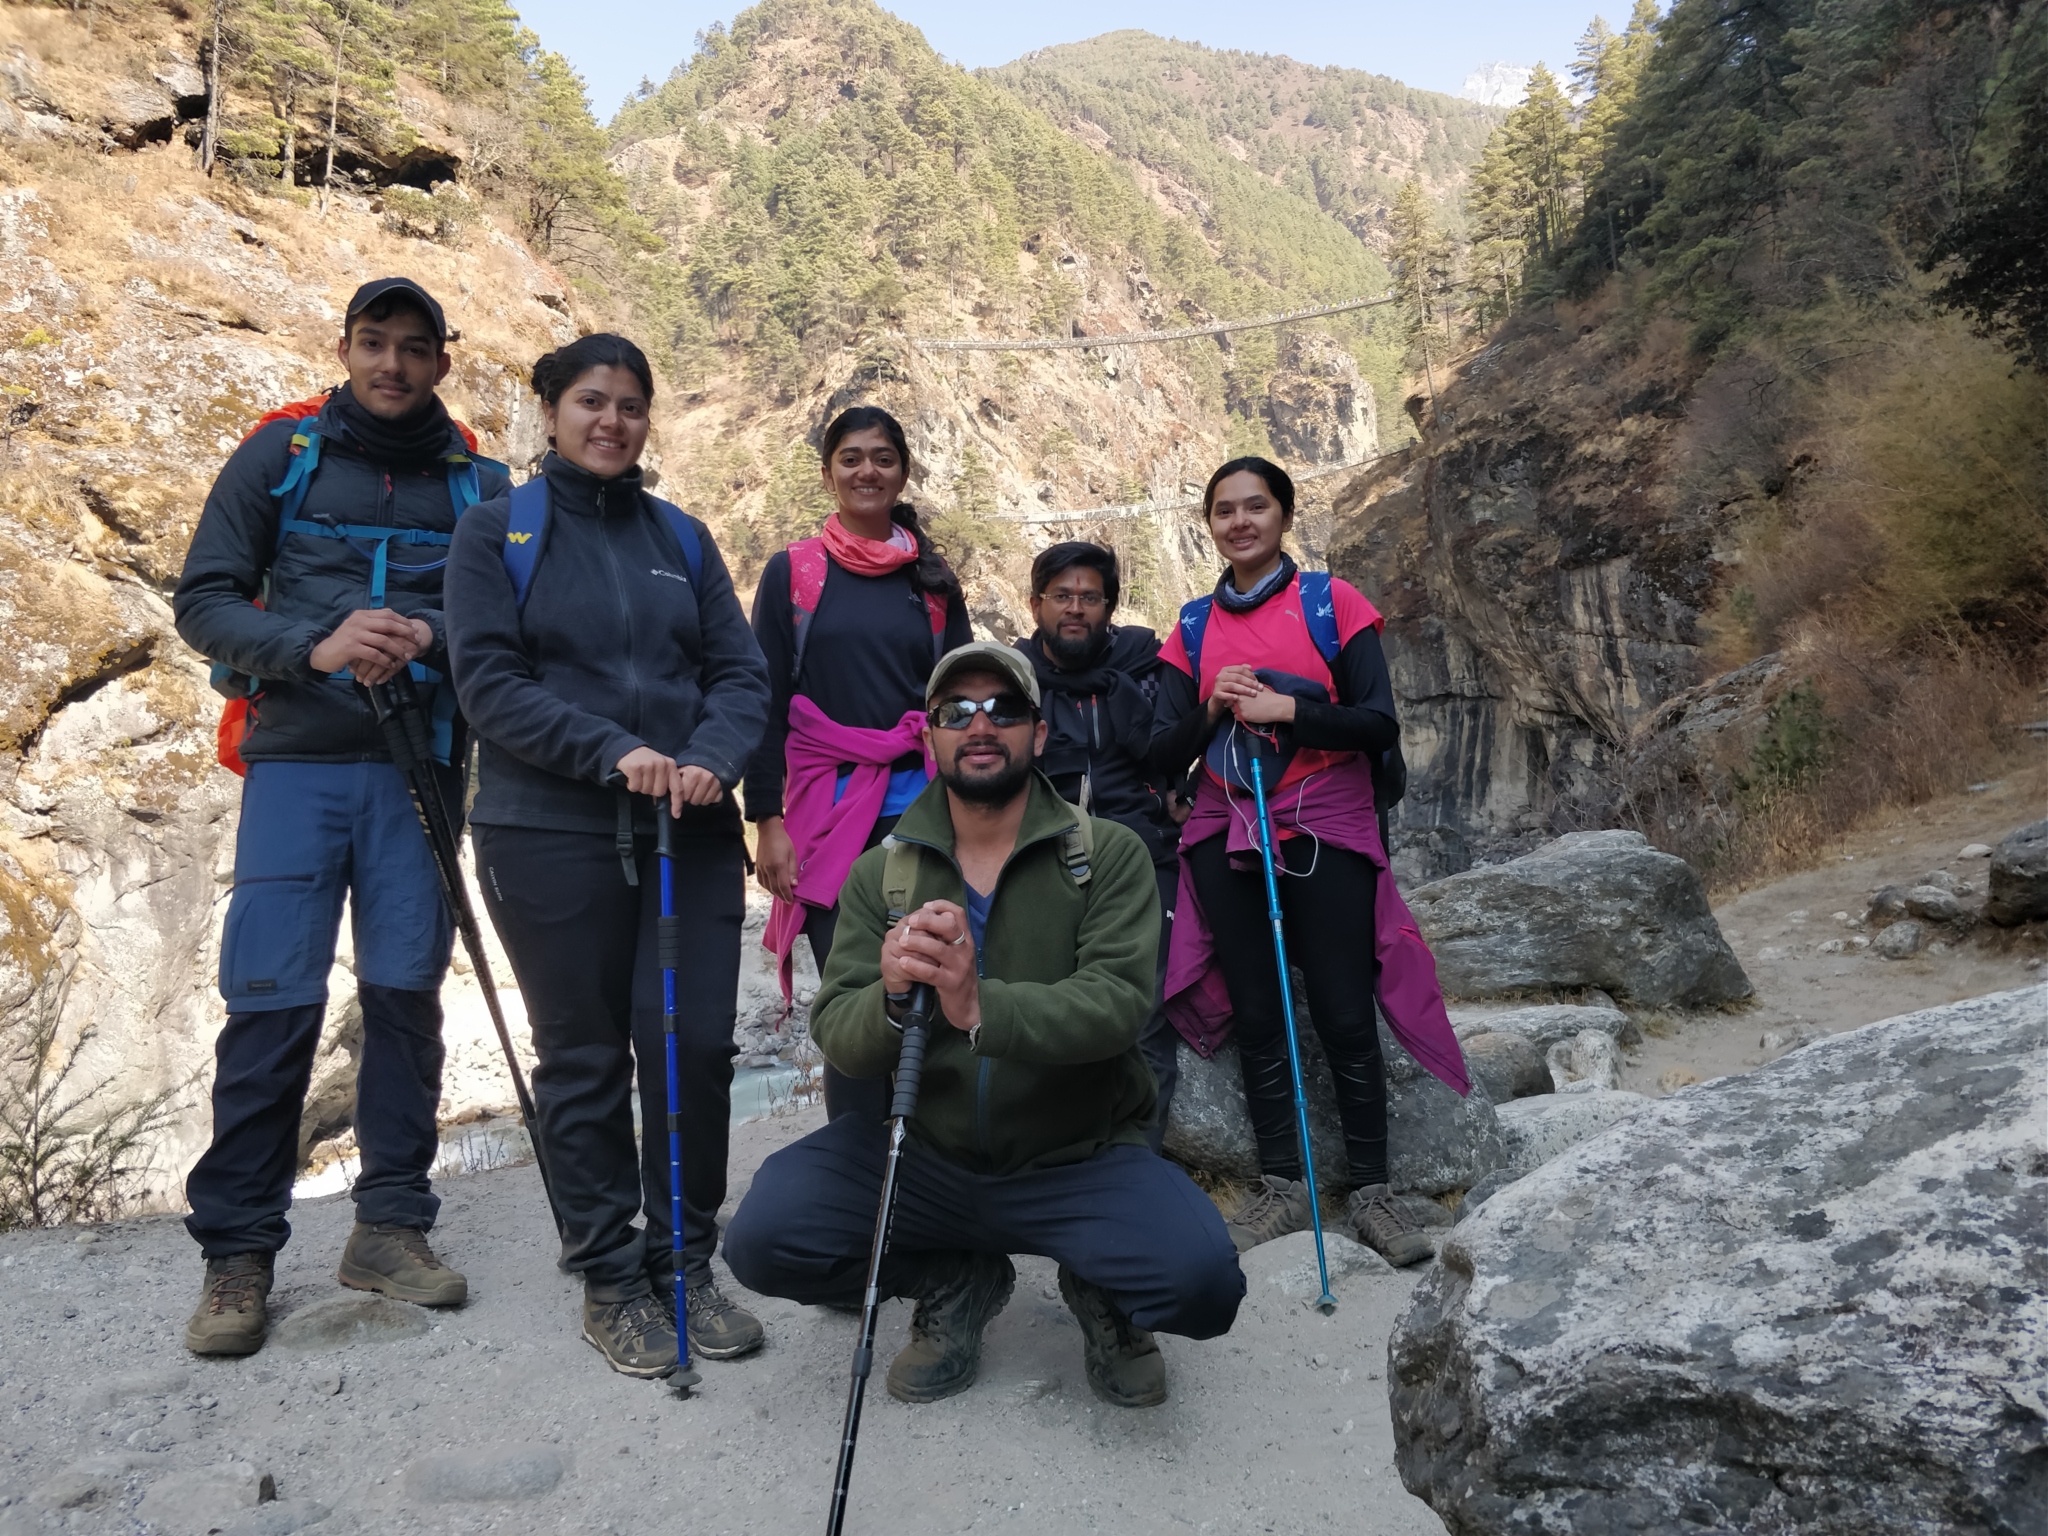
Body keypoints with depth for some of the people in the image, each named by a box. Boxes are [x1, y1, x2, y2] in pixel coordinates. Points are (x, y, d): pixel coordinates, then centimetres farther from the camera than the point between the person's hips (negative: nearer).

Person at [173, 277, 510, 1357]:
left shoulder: (480, 486, 11)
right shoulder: (278, 457, 7)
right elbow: (203, 601, 2)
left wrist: (431, 639, -13)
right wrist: (316, 646, -15)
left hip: (421, 768, 2)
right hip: (297, 758, -1)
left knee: (406, 992, 3)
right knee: (272, 1000, -4)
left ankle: (391, 1225, 16)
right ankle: (237, 1253, 9)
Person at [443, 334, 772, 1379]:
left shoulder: (682, 538, 13)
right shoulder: (497, 530, 4)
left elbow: (741, 671, 7)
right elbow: (486, 677, -6)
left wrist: (711, 757, -13)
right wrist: (612, 751, -18)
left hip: (690, 833, 3)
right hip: (550, 835, -2)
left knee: (698, 1045, 0)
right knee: (583, 1059, 7)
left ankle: (685, 1264, 19)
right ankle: (608, 1277, 22)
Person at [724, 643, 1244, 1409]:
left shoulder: (1109, 855, -5)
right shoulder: (880, 874, 2)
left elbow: (1117, 1004, -20)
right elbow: (836, 1036, -6)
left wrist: (981, 1006, -38)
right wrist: (892, 1000, -31)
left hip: (1078, 1161, -2)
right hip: (922, 1154, 3)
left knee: (1201, 1281, -27)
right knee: (760, 1240, -19)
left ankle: (1099, 1290, 10)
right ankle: (955, 1284, 10)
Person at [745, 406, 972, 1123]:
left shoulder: (932, 581, 13)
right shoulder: (793, 571, 7)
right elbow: (765, 699, 3)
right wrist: (767, 822, -5)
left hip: (922, 811, 2)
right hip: (828, 815, -2)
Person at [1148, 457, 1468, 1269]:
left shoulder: (1332, 603, 1)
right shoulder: (1193, 627, 10)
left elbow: (1379, 725, -6)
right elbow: (1163, 754, 6)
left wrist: (1286, 708, -16)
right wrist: (1211, 710, -12)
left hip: (1325, 834, -3)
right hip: (1226, 838, 3)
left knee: (1345, 1017, -2)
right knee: (1256, 1017, 6)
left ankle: (1372, 1192, 12)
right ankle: (1282, 1186, 18)